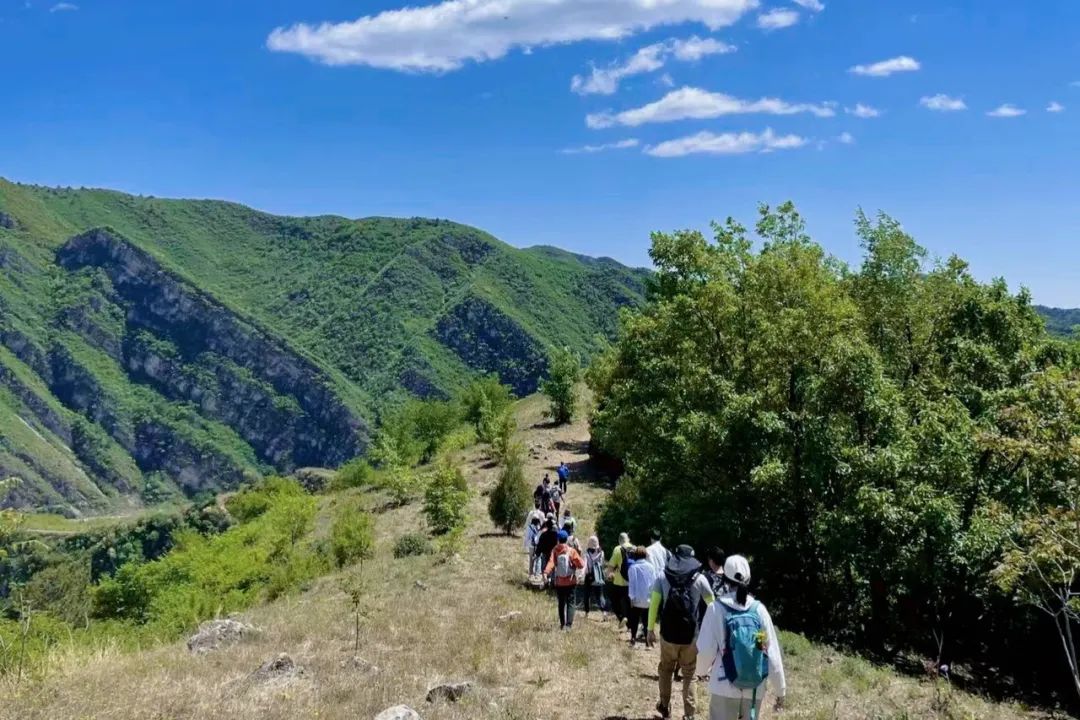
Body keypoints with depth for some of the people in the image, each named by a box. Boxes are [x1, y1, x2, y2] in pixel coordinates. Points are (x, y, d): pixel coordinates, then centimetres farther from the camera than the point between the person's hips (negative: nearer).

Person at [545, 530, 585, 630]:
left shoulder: (555, 551, -5)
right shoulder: (572, 551, -7)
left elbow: (551, 563, -20)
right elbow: (581, 564, -5)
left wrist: (546, 572, -29)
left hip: (559, 582, 2)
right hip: (571, 582, -1)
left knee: (561, 603, 15)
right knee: (570, 603, 1)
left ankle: (562, 624, 17)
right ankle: (569, 624, -14)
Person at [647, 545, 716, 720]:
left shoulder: (662, 578, -3)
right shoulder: (699, 579, -4)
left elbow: (653, 604, -6)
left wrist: (651, 629, 2)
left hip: (668, 635, 1)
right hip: (690, 636, -1)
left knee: (665, 670, 22)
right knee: (688, 675, 14)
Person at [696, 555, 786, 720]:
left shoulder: (717, 608, -10)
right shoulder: (759, 609, -3)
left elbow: (706, 649, -7)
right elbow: (773, 653, -1)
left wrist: (702, 670, 15)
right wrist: (780, 689, 9)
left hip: (725, 688, -2)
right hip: (755, 689, 3)